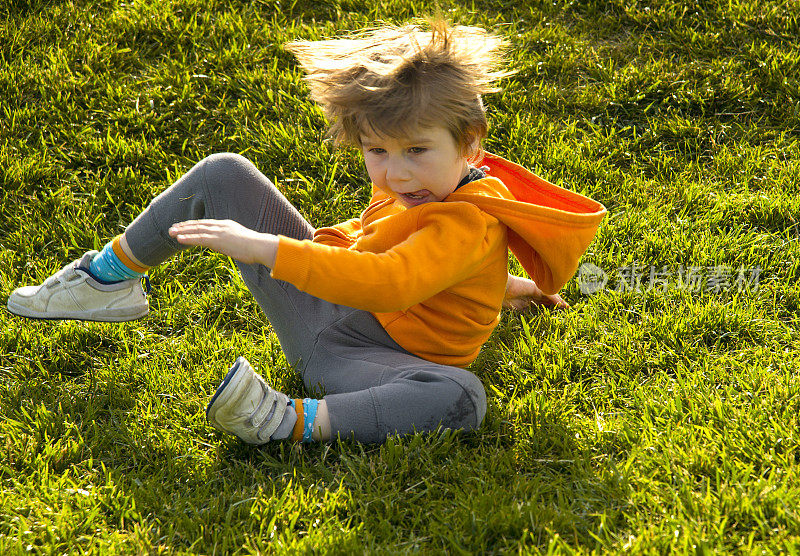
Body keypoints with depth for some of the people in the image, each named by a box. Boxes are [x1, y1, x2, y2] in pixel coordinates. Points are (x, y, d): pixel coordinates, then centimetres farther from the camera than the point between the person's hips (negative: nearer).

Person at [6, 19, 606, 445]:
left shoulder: (471, 226, -28)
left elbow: (391, 284, -45)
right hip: (321, 299, 7)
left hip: (377, 359, -7)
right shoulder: (415, 185, -2)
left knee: (461, 398, -42)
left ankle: (289, 421, -41)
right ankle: (108, 280, 11)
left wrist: (266, 248, -47)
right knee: (222, 174, 0)